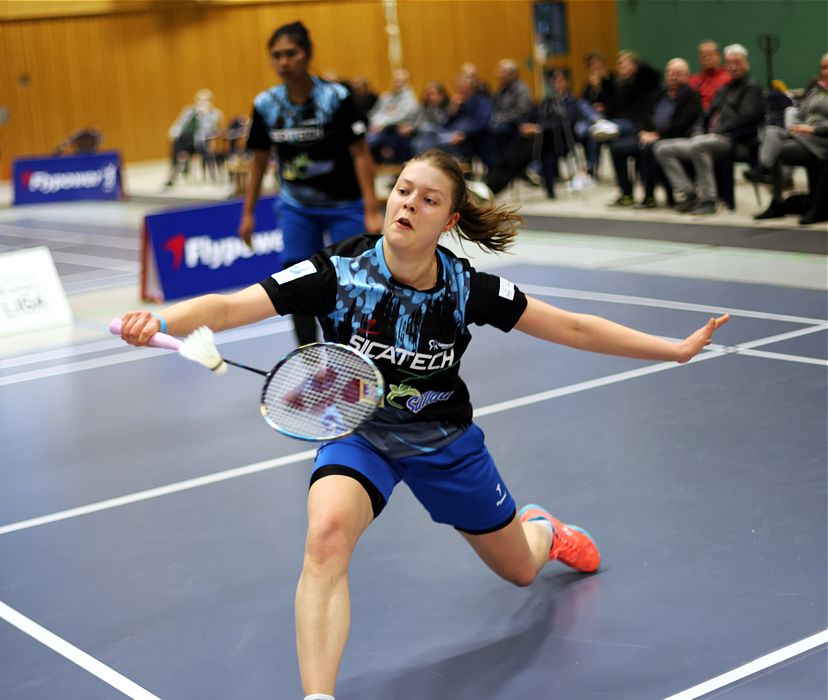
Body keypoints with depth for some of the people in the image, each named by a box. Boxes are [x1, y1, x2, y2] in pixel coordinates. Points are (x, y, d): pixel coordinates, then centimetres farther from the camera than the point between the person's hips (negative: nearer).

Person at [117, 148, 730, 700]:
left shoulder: (468, 288, -21)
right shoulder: (338, 272, -25)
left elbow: (575, 329, -12)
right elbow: (227, 307, -32)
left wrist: (678, 349, -13)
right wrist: (159, 321, -52)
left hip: (444, 439, 2)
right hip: (358, 432, -2)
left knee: (519, 569, 19)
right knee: (328, 531, -36)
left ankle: (543, 530, 60)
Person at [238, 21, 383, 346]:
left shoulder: (336, 97, -15)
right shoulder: (265, 104, -5)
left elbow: (361, 154, -14)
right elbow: (259, 160, 6)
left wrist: (372, 210, -19)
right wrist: (248, 213, 6)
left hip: (344, 206, -3)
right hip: (296, 207, 3)